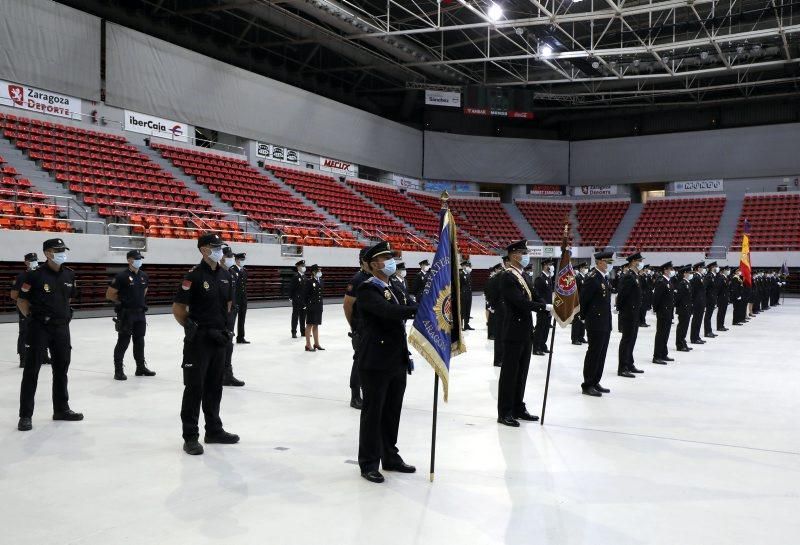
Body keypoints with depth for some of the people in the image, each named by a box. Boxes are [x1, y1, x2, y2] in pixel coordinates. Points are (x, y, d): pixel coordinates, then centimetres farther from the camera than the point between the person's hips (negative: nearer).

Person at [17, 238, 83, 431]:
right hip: (38, 328, -6)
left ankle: (61, 409, 27)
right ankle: (25, 416, 5)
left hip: (61, 327, 6)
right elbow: (22, 301, -4)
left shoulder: (69, 274, 4)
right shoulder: (35, 275, -12)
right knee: (31, 371, -2)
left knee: (61, 368, 14)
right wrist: (33, 318, -7)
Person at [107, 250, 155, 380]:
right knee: (123, 342, -3)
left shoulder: (143, 276, 8)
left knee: (139, 340, 15)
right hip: (126, 314, -7)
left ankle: (141, 367, 26)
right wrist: (122, 301, -2)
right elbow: (109, 294, -8)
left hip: (140, 313, 7)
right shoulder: (122, 276, -12)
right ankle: (118, 370, 5)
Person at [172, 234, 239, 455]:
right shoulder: (194, 275, -13)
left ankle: (214, 430, 28)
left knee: (215, 387, 16)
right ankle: (190, 437, 8)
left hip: (219, 338, 7)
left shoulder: (225, 275, 9)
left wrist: (224, 325, 12)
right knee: (195, 387, -1)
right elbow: (177, 308, -10)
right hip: (198, 340, -7)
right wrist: (191, 327, -10)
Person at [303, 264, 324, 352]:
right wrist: (306, 305, -14)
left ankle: (316, 344, 24)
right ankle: (308, 345, 7)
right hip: (311, 306, -7)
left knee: (316, 325, 15)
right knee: (310, 325, 0)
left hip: (319, 306, 7)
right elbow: (305, 295, -12)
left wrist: (320, 304, 12)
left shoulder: (320, 281, 8)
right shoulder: (309, 282, -13)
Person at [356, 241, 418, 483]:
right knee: (373, 413, 2)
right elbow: (388, 311, -29)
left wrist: (406, 356, 16)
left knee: (392, 412, 16)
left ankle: (390, 457, 29)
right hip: (376, 363, -8)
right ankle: (369, 463, 14)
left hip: (397, 362, 8)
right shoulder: (367, 289, -12)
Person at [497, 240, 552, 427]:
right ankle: (504, 413, 6)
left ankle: (518, 408, 25)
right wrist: (545, 306, -23)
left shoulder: (522, 276, 15)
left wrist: (551, 306, -7)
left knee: (521, 373, 15)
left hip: (525, 332, 9)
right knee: (509, 373, -1)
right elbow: (520, 302, -24)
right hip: (514, 332, -9)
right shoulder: (507, 277, -14)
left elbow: (532, 297, 10)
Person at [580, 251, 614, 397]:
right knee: (594, 353, -3)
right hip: (596, 323, -9)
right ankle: (587, 385, 4)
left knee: (601, 354, 13)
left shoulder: (604, 278, 13)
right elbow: (583, 300, -15)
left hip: (605, 323, 9)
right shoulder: (592, 278, -15)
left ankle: (595, 382, 21)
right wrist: (585, 317, -5)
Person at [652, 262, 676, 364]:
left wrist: (672, 309, 16)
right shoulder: (660, 281, -16)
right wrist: (656, 309, -14)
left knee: (666, 334, 14)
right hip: (663, 312, -9)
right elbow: (656, 296, -18)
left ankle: (663, 354, 22)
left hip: (669, 312, 9)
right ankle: (657, 357, -2)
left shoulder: (668, 282, 14)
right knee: (661, 334, -6)